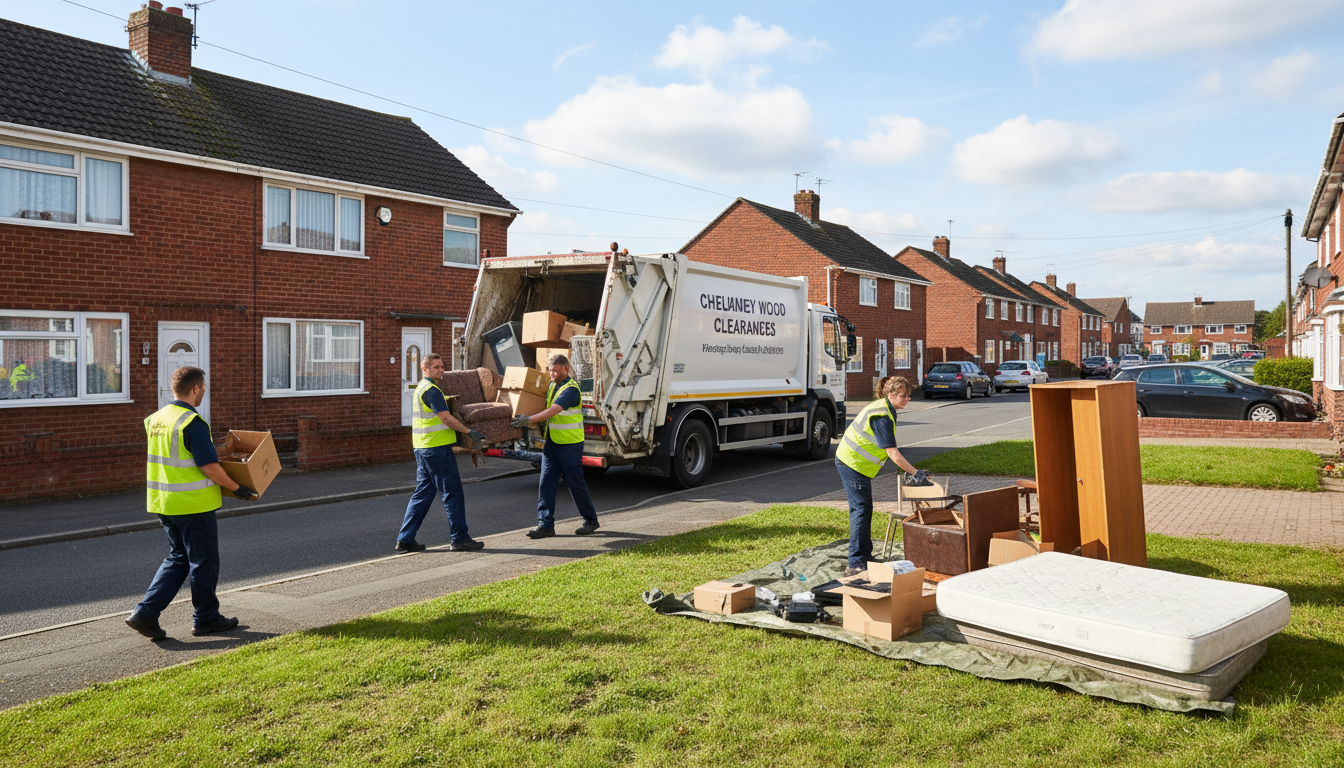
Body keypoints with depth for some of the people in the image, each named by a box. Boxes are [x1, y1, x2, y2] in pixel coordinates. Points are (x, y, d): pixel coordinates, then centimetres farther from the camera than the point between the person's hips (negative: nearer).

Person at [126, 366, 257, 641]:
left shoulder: (157, 418, 8)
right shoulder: (193, 423, -19)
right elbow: (210, 467, -21)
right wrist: (238, 488, -10)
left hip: (164, 503, 8)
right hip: (193, 505, -8)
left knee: (177, 559, 18)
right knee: (203, 562, 6)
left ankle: (145, 612, 10)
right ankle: (205, 618, 18)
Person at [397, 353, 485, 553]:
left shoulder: (422, 388, 19)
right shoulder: (431, 390, -14)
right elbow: (446, 418, -19)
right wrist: (470, 432, -16)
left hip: (422, 447, 10)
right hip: (436, 447, -10)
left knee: (422, 493, 12)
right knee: (452, 492, -3)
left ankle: (405, 539, 12)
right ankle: (459, 539, 1)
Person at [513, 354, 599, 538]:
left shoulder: (571, 389, -17)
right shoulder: (552, 385, 11)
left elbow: (552, 411, -29)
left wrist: (530, 419, -36)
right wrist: (528, 421, 12)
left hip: (570, 444, -8)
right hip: (551, 443, 8)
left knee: (575, 483, 1)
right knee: (546, 483, 1)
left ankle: (590, 521, 17)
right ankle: (545, 524, 4)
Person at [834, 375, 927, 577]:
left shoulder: (884, 408, 9)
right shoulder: (882, 416, -23)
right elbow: (893, 453, -25)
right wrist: (915, 473, -22)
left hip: (849, 461, 10)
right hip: (853, 464, -10)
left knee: (863, 509, 15)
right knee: (861, 510, -10)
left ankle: (864, 556, 24)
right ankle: (856, 564, -11)